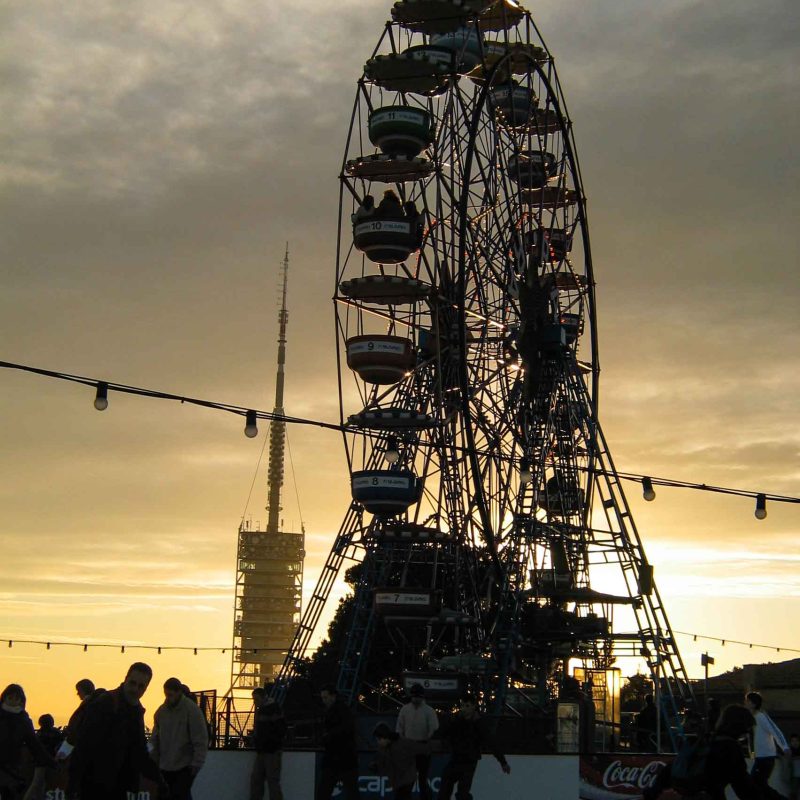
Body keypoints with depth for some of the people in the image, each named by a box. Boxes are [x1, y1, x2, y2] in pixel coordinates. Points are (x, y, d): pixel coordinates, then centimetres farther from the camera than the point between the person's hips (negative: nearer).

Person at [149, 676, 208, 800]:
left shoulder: (192, 710, -11)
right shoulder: (161, 711, 5)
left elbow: (200, 741, -12)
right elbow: (155, 740, 12)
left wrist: (197, 764, -16)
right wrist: (153, 761, 6)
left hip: (185, 767, -5)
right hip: (165, 767, 5)